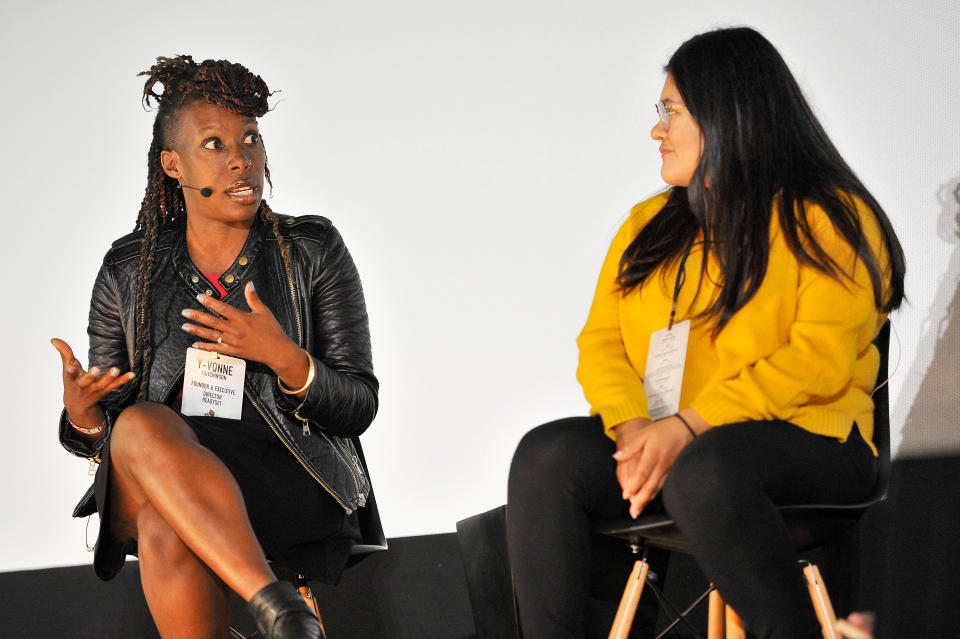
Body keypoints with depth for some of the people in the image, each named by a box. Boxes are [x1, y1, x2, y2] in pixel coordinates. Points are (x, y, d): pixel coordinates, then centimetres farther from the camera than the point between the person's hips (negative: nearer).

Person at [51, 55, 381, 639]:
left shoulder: (313, 251, 7)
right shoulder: (128, 272, 12)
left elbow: (358, 407, 4)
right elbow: (101, 431, 13)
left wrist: (281, 356, -15)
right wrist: (82, 415, -12)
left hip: (292, 481, -2)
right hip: (148, 489, 3)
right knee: (141, 424, -34)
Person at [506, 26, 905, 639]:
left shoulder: (831, 219, 2)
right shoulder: (650, 225, 23)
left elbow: (820, 360, -11)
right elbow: (600, 341, 12)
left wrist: (688, 426, -20)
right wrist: (632, 428, -11)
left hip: (800, 442, -5)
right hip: (658, 439, 6)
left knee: (702, 471, -39)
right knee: (545, 455, -24)